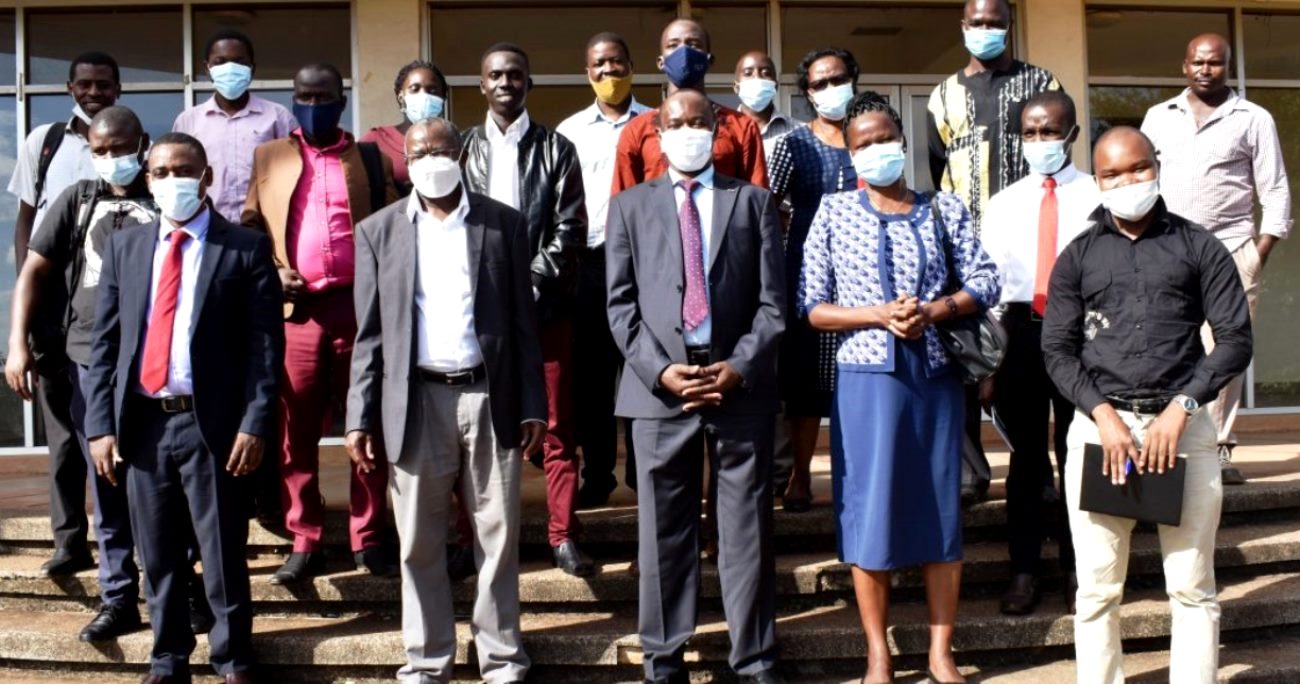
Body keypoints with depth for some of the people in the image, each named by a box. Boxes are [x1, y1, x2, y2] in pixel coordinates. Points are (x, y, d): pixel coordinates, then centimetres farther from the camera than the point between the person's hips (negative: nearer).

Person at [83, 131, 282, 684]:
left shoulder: (246, 248, -1)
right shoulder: (124, 246, 11)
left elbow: (265, 344, -5)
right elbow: (104, 342, 8)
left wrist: (254, 424, -13)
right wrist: (101, 424, 0)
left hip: (211, 422, -3)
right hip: (143, 422, 4)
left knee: (223, 553, 6)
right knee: (158, 556, 13)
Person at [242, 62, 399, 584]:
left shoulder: (371, 159, 11)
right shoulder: (268, 158, 14)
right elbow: (249, 225, 12)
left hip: (360, 306, -1)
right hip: (294, 310, 1)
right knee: (295, 431, 3)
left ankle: (368, 541, 13)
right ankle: (305, 543, 13)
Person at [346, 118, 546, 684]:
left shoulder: (505, 224, 5)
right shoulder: (379, 231, 7)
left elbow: (523, 321, 5)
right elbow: (370, 334, 5)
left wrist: (533, 405, 1)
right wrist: (361, 417, 0)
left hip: (490, 396, 0)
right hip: (416, 400, 1)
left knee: (498, 537, 6)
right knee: (420, 544, 7)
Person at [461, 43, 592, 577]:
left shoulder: (556, 149, 8)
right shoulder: (464, 148, 10)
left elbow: (570, 228, 0)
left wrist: (529, 282, -10)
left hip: (544, 304, -1)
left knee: (556, 426, 1)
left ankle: (564, 537, 7)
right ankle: (475, 536, 12)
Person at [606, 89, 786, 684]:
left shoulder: (753, 201, 11)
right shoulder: (630, 206, 12)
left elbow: (773, 300, 4)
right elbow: (622, 304, 5)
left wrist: (740, 368, -10)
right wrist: (659, 370, -9)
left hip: (740, 384, 0)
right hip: (659, 386, 1)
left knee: (748, 532, 5)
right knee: (664, 533, 7)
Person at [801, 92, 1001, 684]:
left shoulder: (945, 209, 7)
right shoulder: (834, 213, 2)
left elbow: (984, 283, 4)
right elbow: (811, 307, -2)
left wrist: (931, 313, -12)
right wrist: (879, 315, -15)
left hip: (936, 377, 2)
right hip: (867, 378, -1)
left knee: (941, 508, 6)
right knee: (870, 512, 2)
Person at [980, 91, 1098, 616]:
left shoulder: (1097, 198, 1)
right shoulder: (1003, 204, 7)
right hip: (1020, 331, 2)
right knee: (1026, 454, 8)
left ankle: (1077, 567, 22)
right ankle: (1024, 570, 18)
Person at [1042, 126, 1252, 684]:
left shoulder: (1199, 247, 7)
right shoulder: (1077, 257, 10)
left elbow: (1235, 339, 1)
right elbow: (1057, 349, 4)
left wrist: (1180, 408, -11)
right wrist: (1104, 414, -10)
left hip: (1183, 426, -1)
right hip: (1098, 426, 1)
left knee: (1192, 586, 3)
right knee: (1097, 589, 5)